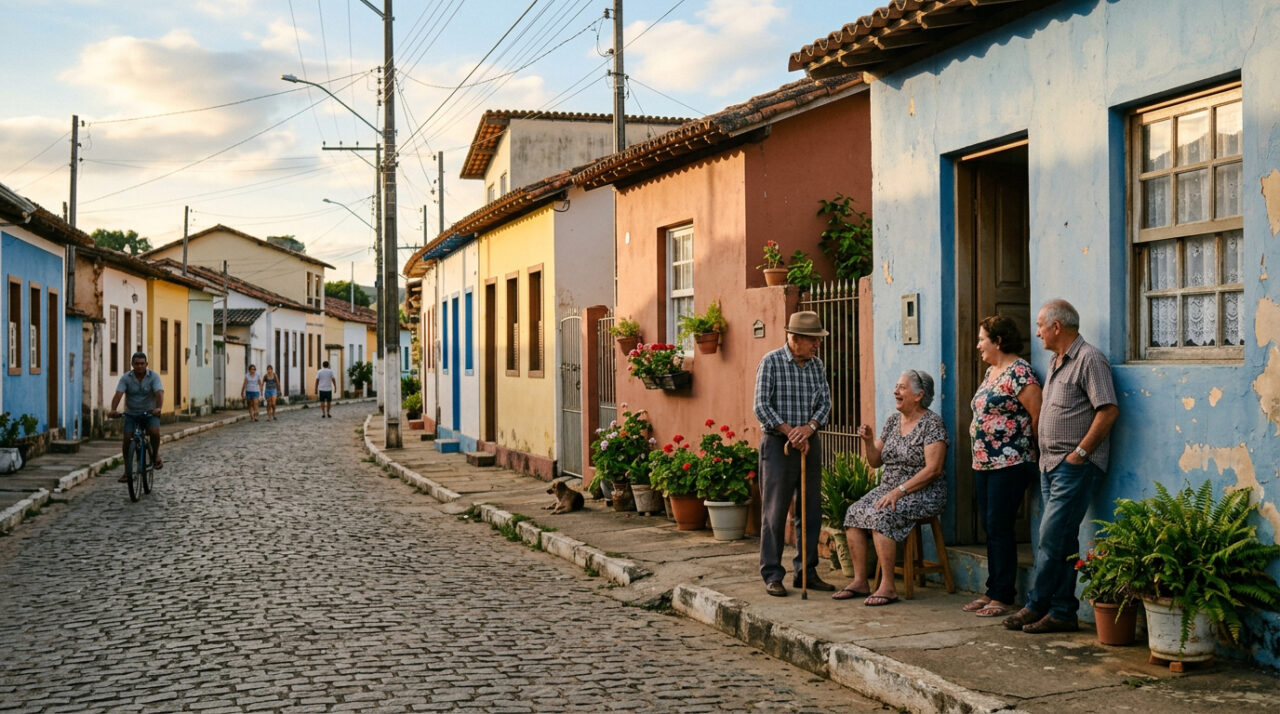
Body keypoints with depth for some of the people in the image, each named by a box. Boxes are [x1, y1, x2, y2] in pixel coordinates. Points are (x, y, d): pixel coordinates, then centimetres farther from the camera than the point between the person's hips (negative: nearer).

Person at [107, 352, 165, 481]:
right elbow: (118, 394, -20)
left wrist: (158, 408, -45)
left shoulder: (154, 377, -10)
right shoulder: (126, 378, -7)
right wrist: (113, 410, -38)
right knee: (127, 438, -11)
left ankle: (155, 454, 2)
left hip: (150, 413, -1)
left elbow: (159, 393, -24)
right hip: (131, 414, 2)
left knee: (155, 432, -27)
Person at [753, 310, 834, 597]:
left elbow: (825, 402, 5)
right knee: (775, 512, -2)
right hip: (778, 444, -6)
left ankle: (806, 572, 17)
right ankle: (772, 575, 4)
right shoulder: (771, 362, -8)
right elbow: (762, 406, -12)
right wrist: (790, 432, -16)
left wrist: (809, 427, -13)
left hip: (809, 443, 6)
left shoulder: (816, 364, 8)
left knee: (811, 511, 8)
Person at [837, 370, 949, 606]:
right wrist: (868, 441, -4)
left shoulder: (932, 423, -9)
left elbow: (933, 469, -18)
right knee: (854, 513, -16)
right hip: (888, 489, 7)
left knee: (881, 516, -31)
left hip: (923, 494, -7)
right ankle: (860, 581, -11)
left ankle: (888, 587, -24)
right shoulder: (892, 421, 13)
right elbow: (875, 462, 16)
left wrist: (900, 491, -23)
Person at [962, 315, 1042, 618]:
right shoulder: (991, 372, 16)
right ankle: (992, 591, 21)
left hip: (1009, 465, -9)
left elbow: (1038, 415, -17)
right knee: (990, 528, 13)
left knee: (1000, 528, -6)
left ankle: (1003, 597, 2)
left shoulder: (1019, 373, -14)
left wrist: (1026, 446, -7)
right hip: (983, 463, 9)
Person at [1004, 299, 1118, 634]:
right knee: (1062, 540, 9)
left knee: (1052, 537, -7)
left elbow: (1109, 410, -19)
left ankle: (1036, 606, 1)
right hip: (1051, 465, 9)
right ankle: (1062, 612, 12)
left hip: (1075, 466, -9)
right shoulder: (1056, 362, 19)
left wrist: (1079, 453, -17)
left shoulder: (1089, 359, -11)